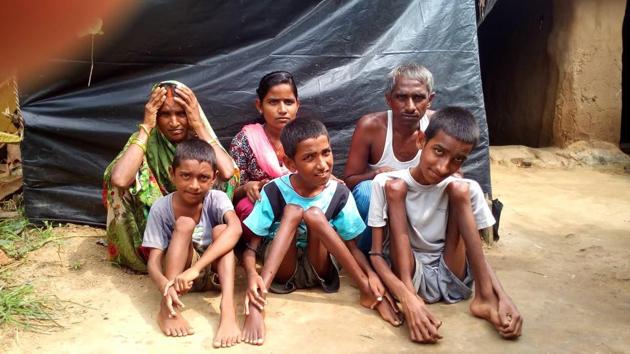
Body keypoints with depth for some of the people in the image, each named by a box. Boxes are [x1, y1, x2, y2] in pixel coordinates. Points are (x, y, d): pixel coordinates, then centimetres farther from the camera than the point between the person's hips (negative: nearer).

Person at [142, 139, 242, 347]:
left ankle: (228, 309, -40)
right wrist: (164, 285, -42)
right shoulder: (161, 208, -14)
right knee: (185, 224, -26)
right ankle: (167, 308, -34)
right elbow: (154, 261, -17)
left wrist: (195, 268, -49)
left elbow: (235, 228, -37)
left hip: (214, 271, 1)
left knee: (220, 228, -27)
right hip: (177, 271, 0)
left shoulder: (217, 199, -16)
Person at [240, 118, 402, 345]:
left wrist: (370, 273, -25)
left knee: (314, 214, -27)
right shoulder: (274, 192, -13)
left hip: (318, 270, 1)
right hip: (282, 270, -1)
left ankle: (367, 291, -22)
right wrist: (252, 275, -35)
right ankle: (256, 303, -37)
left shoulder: (339, 193, -8)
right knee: (292, 211, -27)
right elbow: (251, 248, -13)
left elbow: (352, 246, -4)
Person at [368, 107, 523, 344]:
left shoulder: (469, 189, -2)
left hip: (452, 279, 2)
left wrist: (503, 297, -18)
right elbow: (376, 254, -11)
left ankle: (485, 298, -16)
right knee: (394, 187, -16)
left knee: (460, 189, -13)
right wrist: (408, 299, -31)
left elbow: (477, 252, 3)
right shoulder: (385, 183, -10)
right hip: (408, 278, -1)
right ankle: (410, 295, -29)